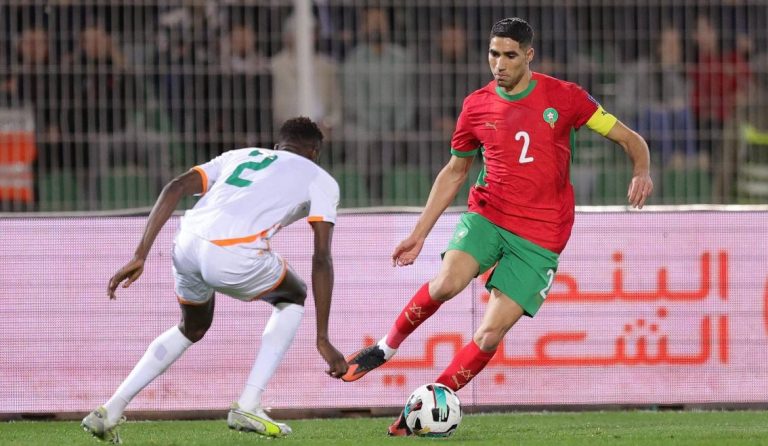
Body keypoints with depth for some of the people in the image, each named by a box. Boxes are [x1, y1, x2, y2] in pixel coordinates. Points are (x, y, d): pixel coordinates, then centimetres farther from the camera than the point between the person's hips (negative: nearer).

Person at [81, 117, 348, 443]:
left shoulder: (239, 156, 33)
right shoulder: (320, 180, 21)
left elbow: (176, 187, 16)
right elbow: (321, 260, 10)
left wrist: (140, 256, 11)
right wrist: (323, 339, 9)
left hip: (187, 246, 5)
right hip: (235, 256, -5)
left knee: (192, 329, 35)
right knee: (292, 298, 29)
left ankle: (110, 411, 26)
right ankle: (247, 407, 17)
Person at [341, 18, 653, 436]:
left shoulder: (564, 97, -3)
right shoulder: (477, 106, 5)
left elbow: (630, 139, 2)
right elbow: (455, 171, 18)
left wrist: (642, 173, -20)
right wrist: (419, 233, 15)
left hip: (540, 236, -2)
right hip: (487, 213, 2)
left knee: (491, 332, -11)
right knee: (447, 282, -28)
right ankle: (387, 347, -5)